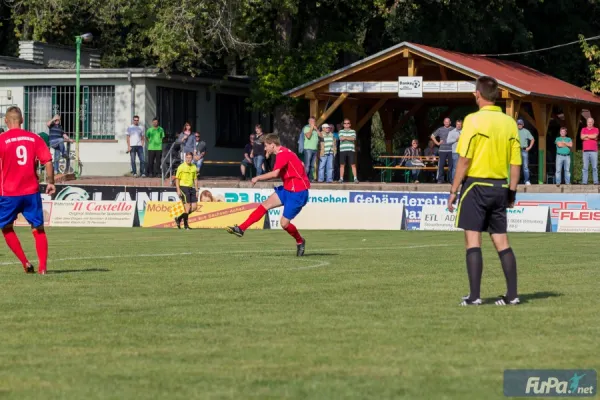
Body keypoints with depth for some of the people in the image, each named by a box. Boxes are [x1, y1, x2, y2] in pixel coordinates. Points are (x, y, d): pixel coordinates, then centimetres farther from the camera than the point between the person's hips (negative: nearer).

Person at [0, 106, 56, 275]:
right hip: (32, 191, 2)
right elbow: (48, 161, -3)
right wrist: (50, 182, 5)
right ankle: (43, 266, 0)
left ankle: (26, 263, 5)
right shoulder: (34, 138, 2)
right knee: (38, 229, 9)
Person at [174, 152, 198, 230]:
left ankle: (179, 218, 17)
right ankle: (186, 225, 3)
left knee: (194, 207, 1)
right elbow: (177, 179, -5)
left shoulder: (194, 167, 11)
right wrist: (178, 190, -13)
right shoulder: (181, 167, -6)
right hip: (183, 187, -6)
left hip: (191, 188, 6)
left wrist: (196, 190, 13)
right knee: (187, 207, -10)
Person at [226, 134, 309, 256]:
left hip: (297, 193, -10)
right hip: (287, 189, 10)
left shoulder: (283, 154, -20)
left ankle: (300, 242, 21)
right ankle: (241, 229, -3)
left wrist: (258, 178, -17)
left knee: (284, 223, -5)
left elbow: (275, 173, -30)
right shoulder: (283, 153, 11)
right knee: (265, 205, -1)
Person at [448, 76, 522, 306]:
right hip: (500, 187, 5)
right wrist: (511, 192, 15)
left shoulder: (474, 120, -10)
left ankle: (474, 296, -6)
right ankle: (512, 294, 9)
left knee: (473, 241, -3)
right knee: (501, 242, 10)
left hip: (476, 185, -5)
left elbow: (464, 159, -12)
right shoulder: (509, 123, 5)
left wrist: (453, 190, -6)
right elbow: (516, 163, 6)